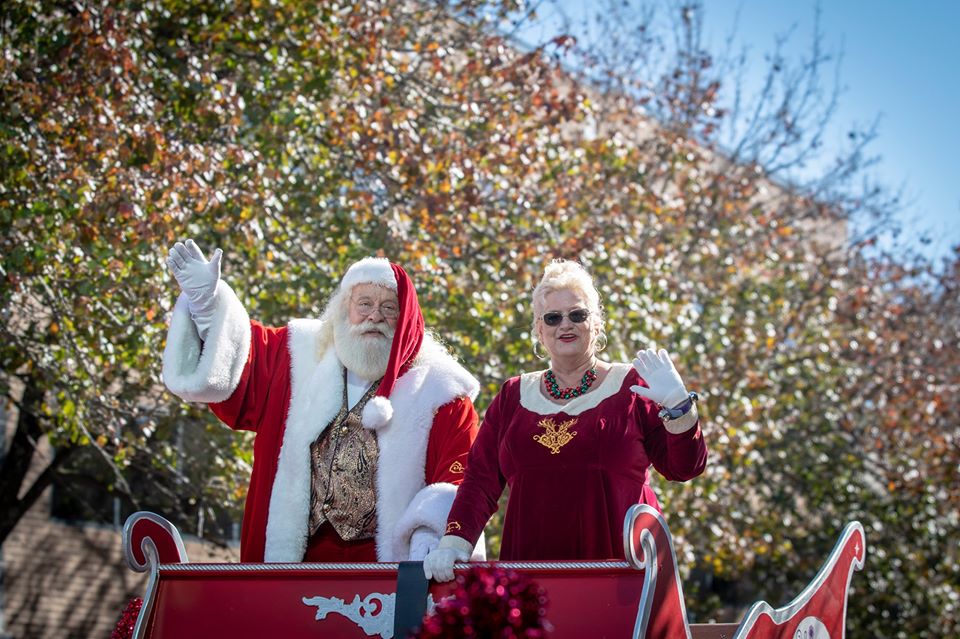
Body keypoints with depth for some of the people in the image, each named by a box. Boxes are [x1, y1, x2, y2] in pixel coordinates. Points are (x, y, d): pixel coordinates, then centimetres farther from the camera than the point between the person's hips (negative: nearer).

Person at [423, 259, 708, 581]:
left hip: (619, 562, -2)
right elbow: (481, 479, 9)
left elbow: (685, 468, 3)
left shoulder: (630, 385, 7)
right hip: (530, 567, 2)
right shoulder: (513, 397, 15)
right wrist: (454, 542, -4)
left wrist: (677, 406, -13)